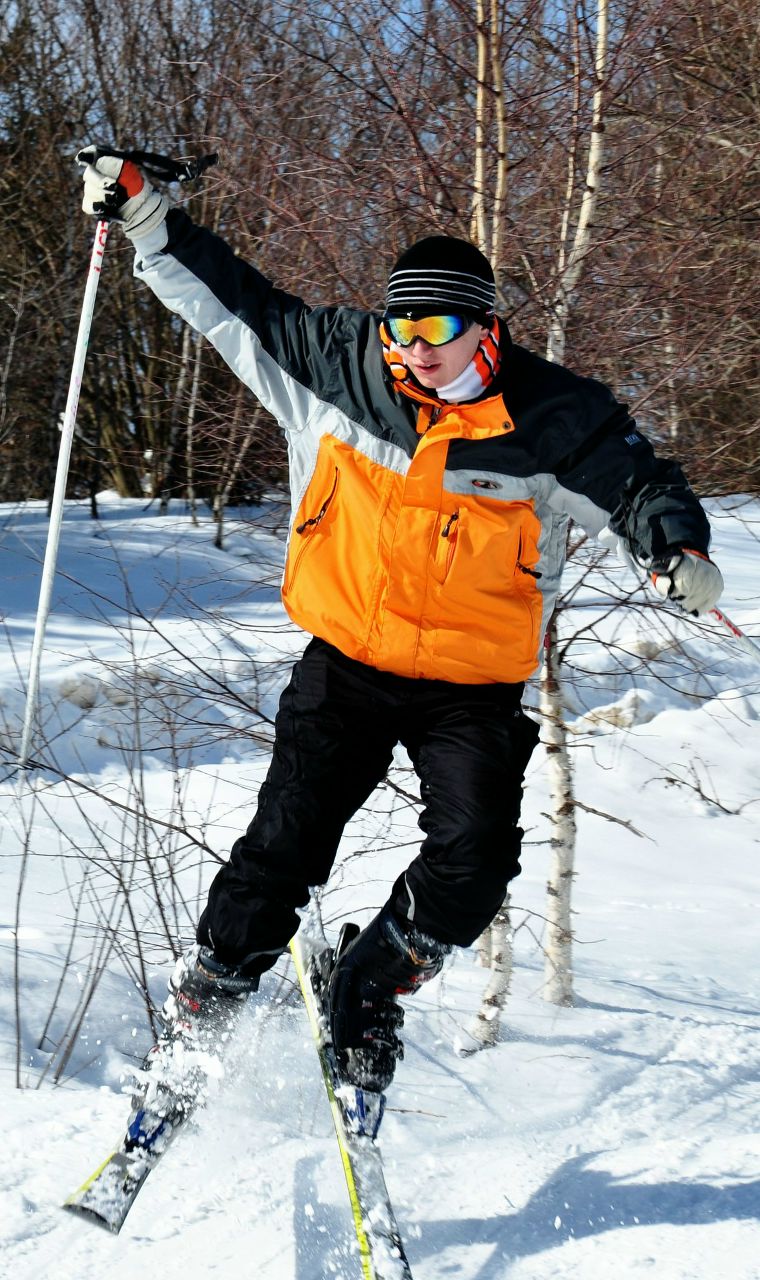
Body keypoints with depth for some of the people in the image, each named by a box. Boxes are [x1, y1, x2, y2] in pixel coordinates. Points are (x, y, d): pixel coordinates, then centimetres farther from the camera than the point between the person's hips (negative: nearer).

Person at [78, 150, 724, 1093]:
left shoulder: (553, 418, -10)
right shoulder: (336, 368, -4)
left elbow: (636, 481, -2)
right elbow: (236, 303, 6)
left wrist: (678, 549, -24)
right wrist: (144, 219, 4)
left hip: (472, 686, 0)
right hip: (344, 662, 1)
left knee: (475, 856, -12)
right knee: (283, 846, -1)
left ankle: (367, 995, 12)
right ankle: (203, 1002, 18)